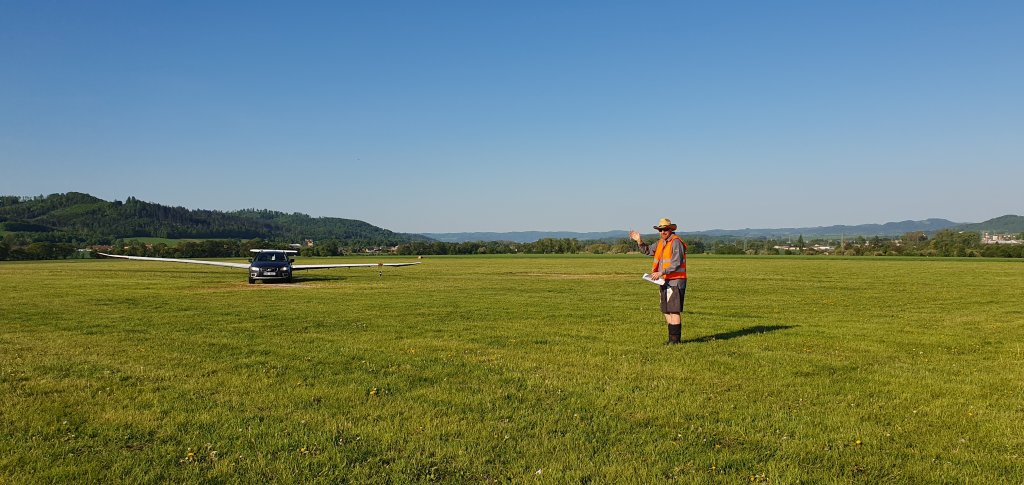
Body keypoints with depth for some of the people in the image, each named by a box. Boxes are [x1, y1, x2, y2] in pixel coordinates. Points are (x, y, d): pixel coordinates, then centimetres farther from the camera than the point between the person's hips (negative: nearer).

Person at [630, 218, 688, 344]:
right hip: (665, 282, 9)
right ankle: (672, 338, 19)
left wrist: (661, 273, -25)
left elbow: (676, 264, -20)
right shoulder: (661, 242, 14)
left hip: (675, 281, -9)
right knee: (667, 311, 12)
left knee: (674, 311, -8)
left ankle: (675, 339, -3)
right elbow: (648, 251, 26)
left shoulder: (676, 242, -13)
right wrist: (639, 241, 11)